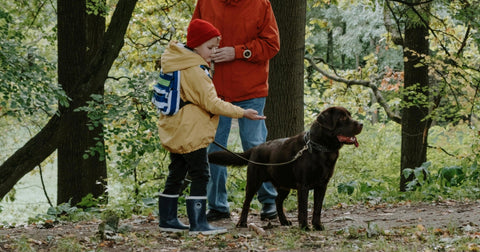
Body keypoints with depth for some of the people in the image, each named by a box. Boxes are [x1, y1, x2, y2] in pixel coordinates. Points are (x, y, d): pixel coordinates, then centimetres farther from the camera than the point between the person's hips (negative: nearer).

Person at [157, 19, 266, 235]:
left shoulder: (176, 64, 11)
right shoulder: (194, 71, -19)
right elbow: (211, 103, -19)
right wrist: (242, 113, -17)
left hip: (175, 134, 10)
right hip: (191, 134, -10)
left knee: (176, 175, 15)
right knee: (200, 177, -5)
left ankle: (167, 219, 21)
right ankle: (198, 224, -5)